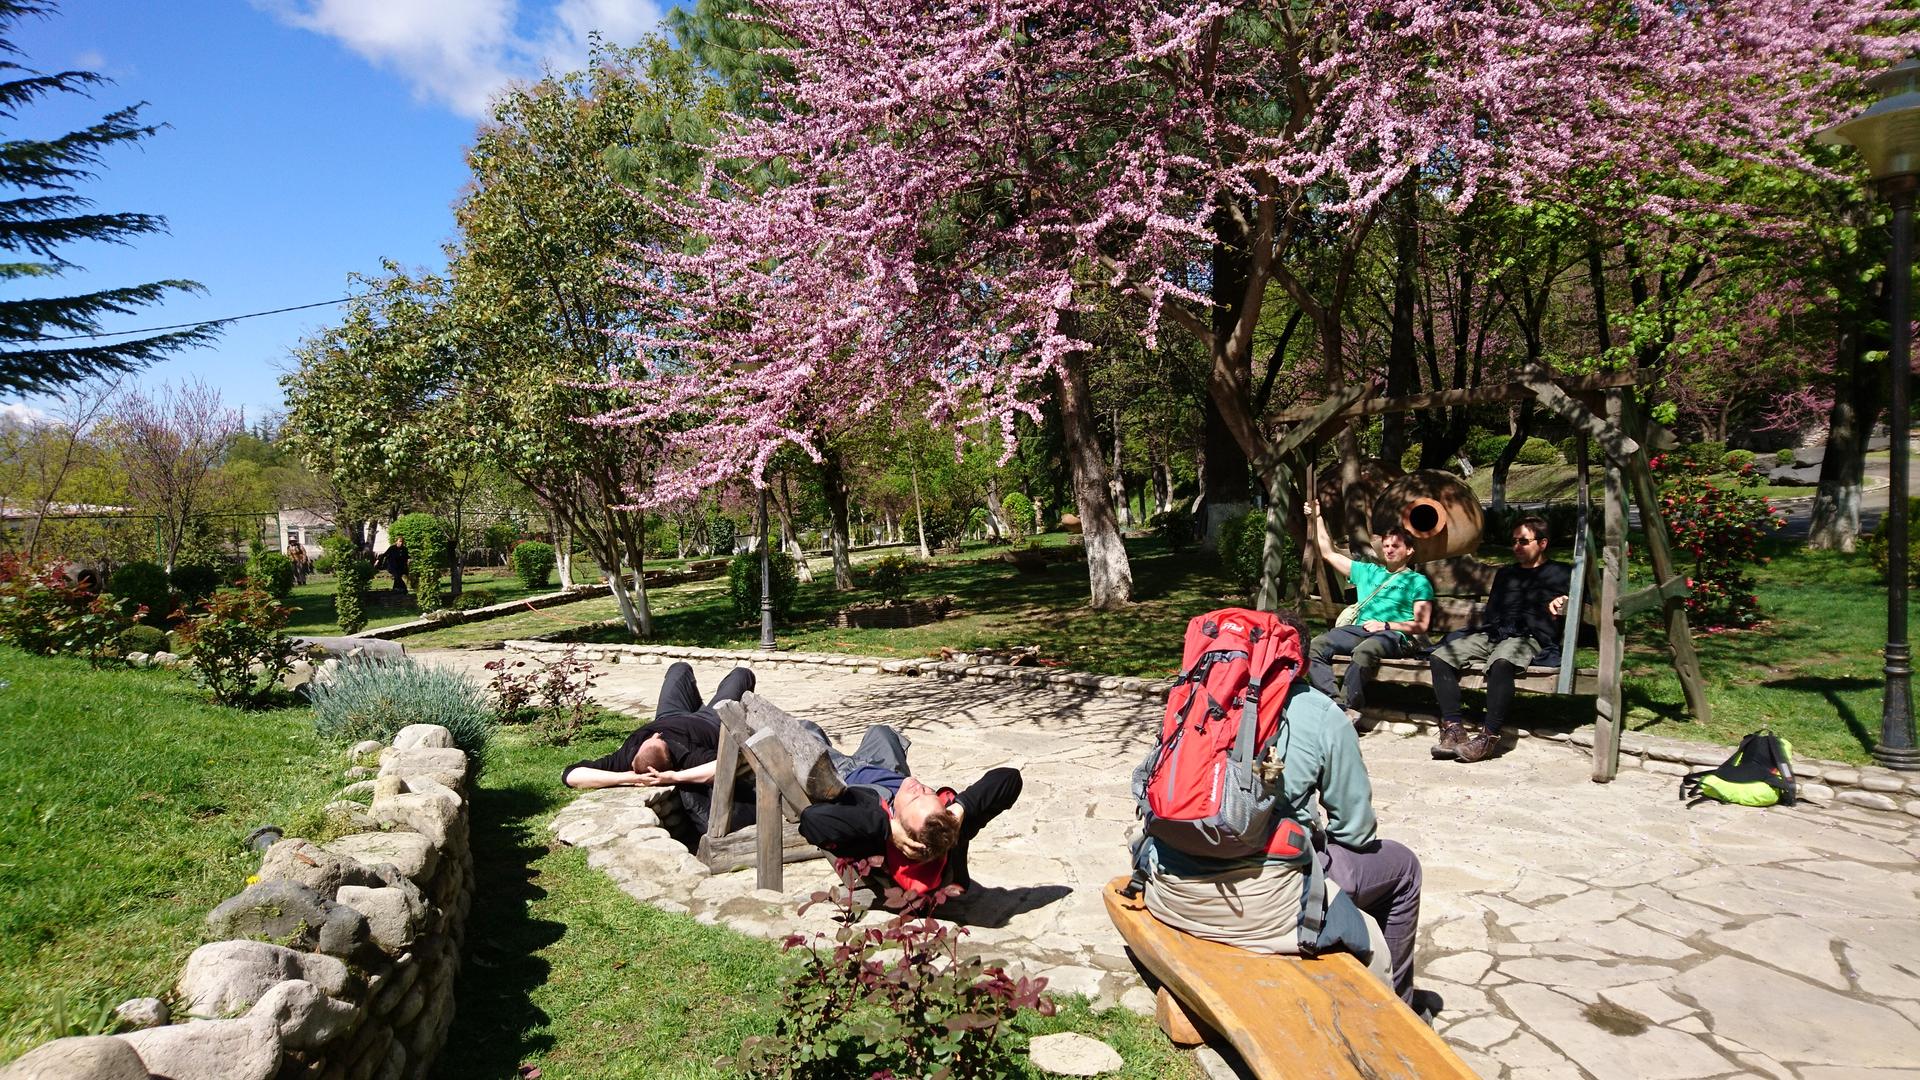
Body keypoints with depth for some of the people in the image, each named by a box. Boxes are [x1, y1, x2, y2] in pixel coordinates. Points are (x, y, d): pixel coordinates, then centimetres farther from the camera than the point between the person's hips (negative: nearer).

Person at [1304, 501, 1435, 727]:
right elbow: (1329, 554, 33)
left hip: (1394, 635, -5)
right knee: (1314, 646, -26)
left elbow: (1421, 625, 5)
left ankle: (1349, 707, -36)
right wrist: (1316, 519, 30)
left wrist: (1385, 625, -7)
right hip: (1359, 629, 5)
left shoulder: (1417, 581, 16)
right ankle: (1337, 702, -37)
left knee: (1364, 650, -41)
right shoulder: (1367, 571, 31)